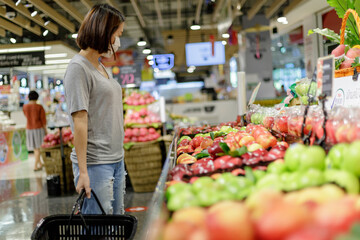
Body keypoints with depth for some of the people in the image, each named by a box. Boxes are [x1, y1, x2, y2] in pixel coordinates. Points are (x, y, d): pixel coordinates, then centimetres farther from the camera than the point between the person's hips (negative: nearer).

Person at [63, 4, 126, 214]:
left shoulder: (103, 68, 16)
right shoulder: (78, 67, -11)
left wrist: (119, 161, 18)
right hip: (95, 164, -9)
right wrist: (83, 171, -18)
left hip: (116, 160, 9)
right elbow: (80, 121, -16)